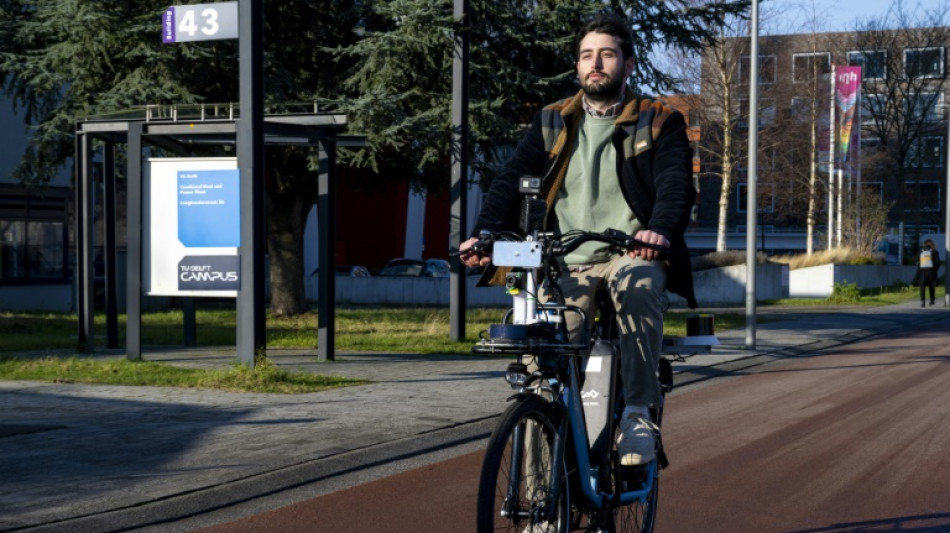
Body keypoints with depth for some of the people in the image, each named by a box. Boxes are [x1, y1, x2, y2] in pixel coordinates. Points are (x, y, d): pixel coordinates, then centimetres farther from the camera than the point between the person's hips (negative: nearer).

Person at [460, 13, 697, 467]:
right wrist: (485, 234, -14)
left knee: (638, 288, -38)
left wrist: (660, 229, -32)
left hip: (632, 254, -3)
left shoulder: (659, 123, 6)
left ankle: (639, 413, -28)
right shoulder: (551, 123, 15)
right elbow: (511, 182, 6)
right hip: (567, 262, 3)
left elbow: (676, 186, -9)